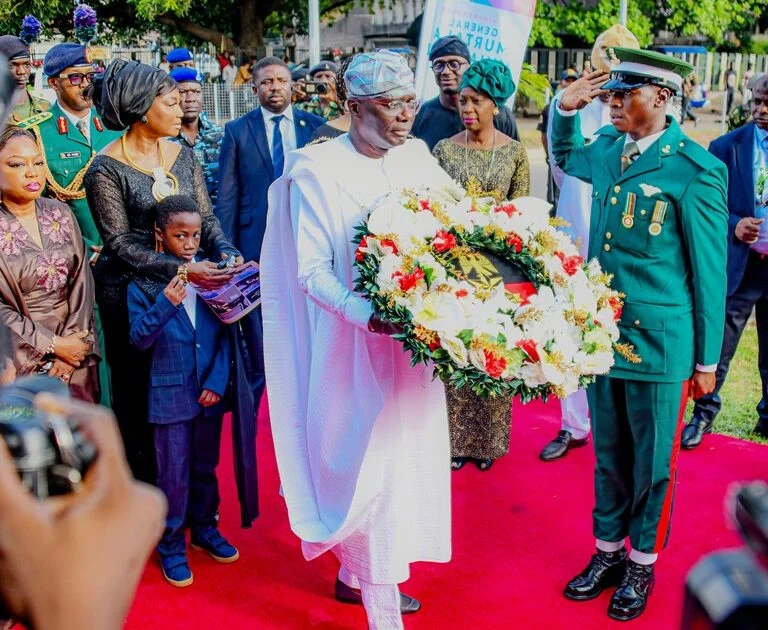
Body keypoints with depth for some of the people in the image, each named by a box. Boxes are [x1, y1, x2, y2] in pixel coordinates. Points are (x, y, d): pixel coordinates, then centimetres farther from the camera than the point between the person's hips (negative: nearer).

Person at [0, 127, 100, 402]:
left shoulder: (60, 213, 4)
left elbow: (81, 280, 1)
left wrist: (73, 338, -9)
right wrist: (53, 345, -14)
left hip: (74, 345, 4)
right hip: (23, 357, -4)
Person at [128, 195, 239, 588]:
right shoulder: (144, 282, -7)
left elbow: (224, 333, 1)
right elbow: (138, 339, -11)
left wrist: (217, 381, -7)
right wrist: (165, 304, -26)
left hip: (209, 390, 3)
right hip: (170, 393, -3)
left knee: (205, 467, 18)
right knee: (174, 474, 6)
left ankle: (204, 529, 38)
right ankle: (171, 544, 24)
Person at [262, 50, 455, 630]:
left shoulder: (417, 157, 4)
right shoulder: (318, 169, -11)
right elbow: (311, 270, -16)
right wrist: (366, 314, -32)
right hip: (357, 347, -6)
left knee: (407, 459, 16)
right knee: (371, 465, 0)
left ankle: (356, 574, 38)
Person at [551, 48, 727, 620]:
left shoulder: (696, 169, -14)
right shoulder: (608, 148, 4)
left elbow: (710, 270, -9)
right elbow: (566, 157, 29)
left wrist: (707, 360, -4)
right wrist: (566, 109, 7)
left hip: (659, 342, -5)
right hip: (604, 331, 5)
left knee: (652, 462, 11)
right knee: (609, 454, 18)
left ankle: (643, 563, 31)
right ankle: (608, 551, 36)